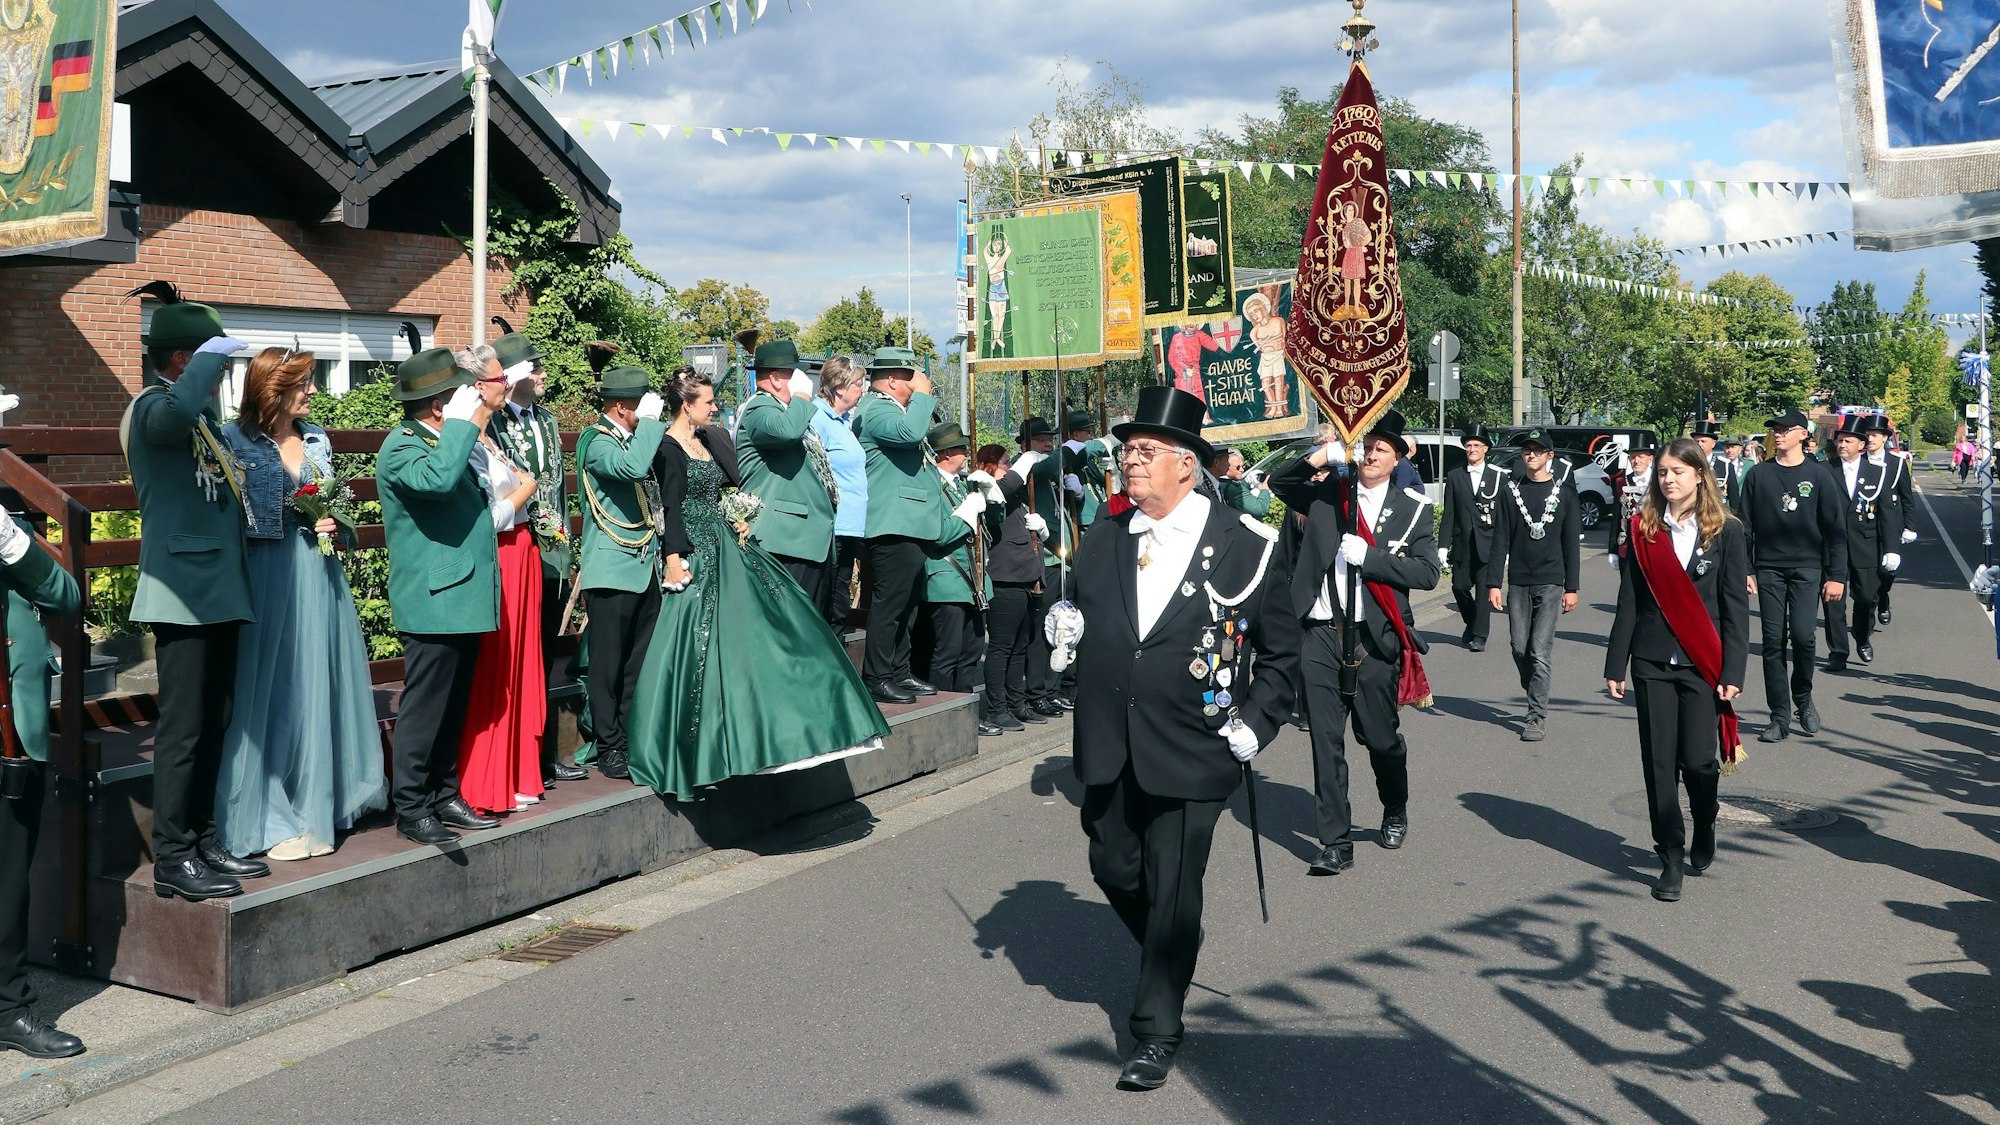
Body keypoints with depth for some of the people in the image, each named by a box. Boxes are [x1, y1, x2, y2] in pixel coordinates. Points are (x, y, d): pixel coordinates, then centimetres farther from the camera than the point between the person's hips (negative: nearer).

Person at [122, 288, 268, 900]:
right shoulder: (152, 406, -9)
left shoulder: (204, 417, 19)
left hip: (220, 591, 9)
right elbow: (175, 413, -36)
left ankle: (202, 838, 22)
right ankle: (172, 858, 1)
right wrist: (210, 356, -21)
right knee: (184, 727, -6)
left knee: (214, 723, 13)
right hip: (185, 591, -9)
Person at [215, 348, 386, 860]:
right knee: (269, 694, -1)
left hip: (318, 577, 5)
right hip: (268, 581, -5)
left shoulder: (317, 440, 13)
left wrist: (334, 524, 1)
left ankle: (312, 809, 18)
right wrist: (300, 521, -16)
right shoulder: (236, 441, -3)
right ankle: (270, 820, 8)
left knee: (318, 689, 7)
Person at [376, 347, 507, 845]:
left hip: (463, 597, 10)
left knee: (454, 707, 15)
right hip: (433, 603, -10)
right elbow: (436, 477, -35)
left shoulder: (449, 440, 17)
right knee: (425, 707, -3)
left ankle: (445, 796, 24)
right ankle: (410, 809, 5)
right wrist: (463, 421, -23)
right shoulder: (402, 445, -12)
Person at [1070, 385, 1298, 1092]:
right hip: (1109, 747, 5)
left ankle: (1157, 1031, 18)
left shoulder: (1243, 545, -5)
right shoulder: (1104, 536, 7)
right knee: (1114, 869, 13)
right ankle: (1171, 955, 44)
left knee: (1173, 890, 1)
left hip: (1190, 748, -4)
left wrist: (1256, 723, -3)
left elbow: (1281, 651, 3)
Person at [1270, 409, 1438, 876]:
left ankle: (1395, 813, 39)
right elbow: (1278, 483, 13)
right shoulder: (1328, 492, 9)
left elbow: (1427, 572, -5)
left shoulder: (1412, 507, 2)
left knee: (1381, 737, 11)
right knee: (1325, 740, 1)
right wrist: (1318, 457, -4)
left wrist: (1367, 555, -15)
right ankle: (1336, 841, 8)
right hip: (1321, 633, 2)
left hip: (1374, 638, -1)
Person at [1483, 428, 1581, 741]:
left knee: (1541, 651, -8)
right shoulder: (1511, 490, 6)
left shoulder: (1564, 492, 3)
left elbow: (1571, 543, 4)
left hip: (1551, 582, -2)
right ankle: (1536, 697, 27)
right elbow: (1501, 539, 4)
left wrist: (1571, 587, 0)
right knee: (1519, 648, 5)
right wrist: (1494, 583, -1)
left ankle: (1537, 717, -4)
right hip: (1518, 582, 3)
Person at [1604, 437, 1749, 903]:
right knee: (1659, 762, 2)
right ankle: (1670, 860, 11)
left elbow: (1736, 607, -1)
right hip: (1652, 661, 2)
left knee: (1699, 760, -1)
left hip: (1703, 664, -2)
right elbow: (1628, 601, 6)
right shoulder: (1642, 529, 6)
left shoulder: (1726, 531, 1)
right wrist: (1616, 665, 4)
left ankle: (1702, 844, 26)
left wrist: (1733, 672, -7)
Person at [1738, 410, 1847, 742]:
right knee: (1773, 642, -1)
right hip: (1769, 568, 1)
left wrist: (1836, 576, -2)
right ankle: (1779, 716, 6)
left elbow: (1835, 528, 3)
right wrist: (1744, 570, 0)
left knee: (1803, 636, -12)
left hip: (1807, 568, -1)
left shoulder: (1817, 475, 3)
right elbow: (1745, 526, 8)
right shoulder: (1758, 475, 7)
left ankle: (1803, 699, 13)